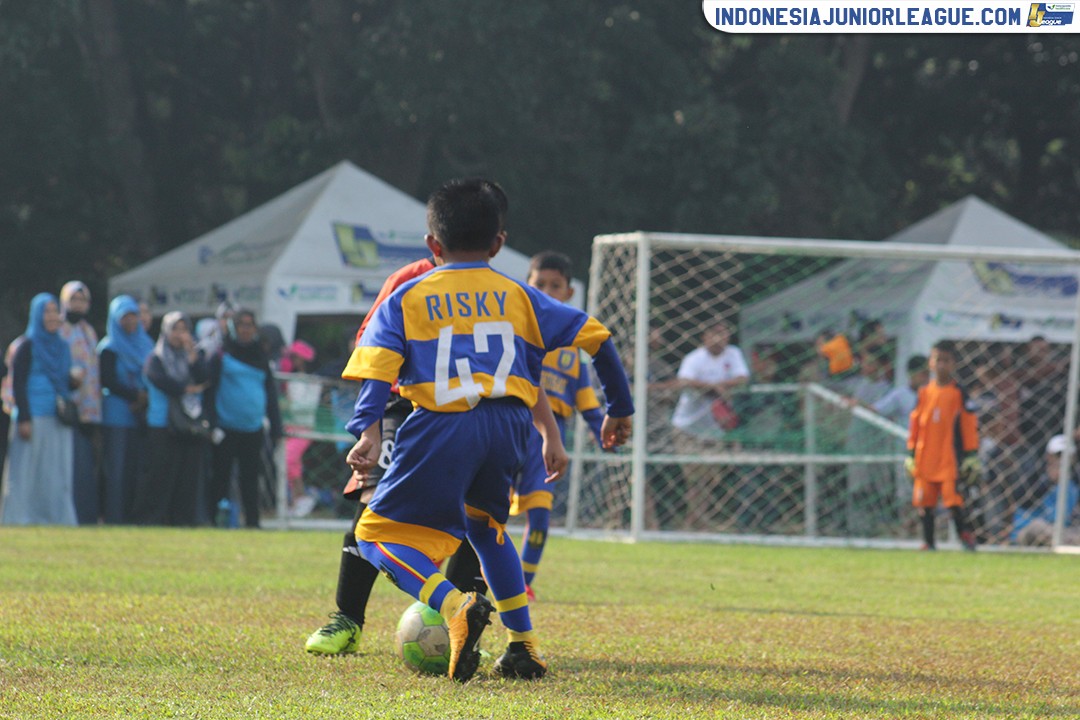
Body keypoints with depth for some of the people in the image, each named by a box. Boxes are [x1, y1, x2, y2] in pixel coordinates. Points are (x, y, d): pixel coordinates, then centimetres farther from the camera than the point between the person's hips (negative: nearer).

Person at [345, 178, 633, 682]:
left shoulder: (406, 299, 14)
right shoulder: (519, 297, 21)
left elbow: (378, 364, -3)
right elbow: (594, 337, 17)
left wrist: (368, 430, -15)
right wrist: (619, 409, 26)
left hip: (443, 429, -4)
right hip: (509, 426, 4)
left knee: (378, 534, 3)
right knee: (482, 523, 30)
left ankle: (455, 606, -24)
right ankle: (524, 646, 25)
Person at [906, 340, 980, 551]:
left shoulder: (958, 393, 0)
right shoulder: (924, 393, 8)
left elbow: (969, 425, 0)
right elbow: (914, 424, 13)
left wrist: (971, 455, -3)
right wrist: (911, 453, 11)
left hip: (950, 457, -3)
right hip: (925, 458, 4)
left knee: (953, 498, -12)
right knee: (924, 501, 5)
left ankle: (965, 534, 2)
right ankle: (928, 542, 13)